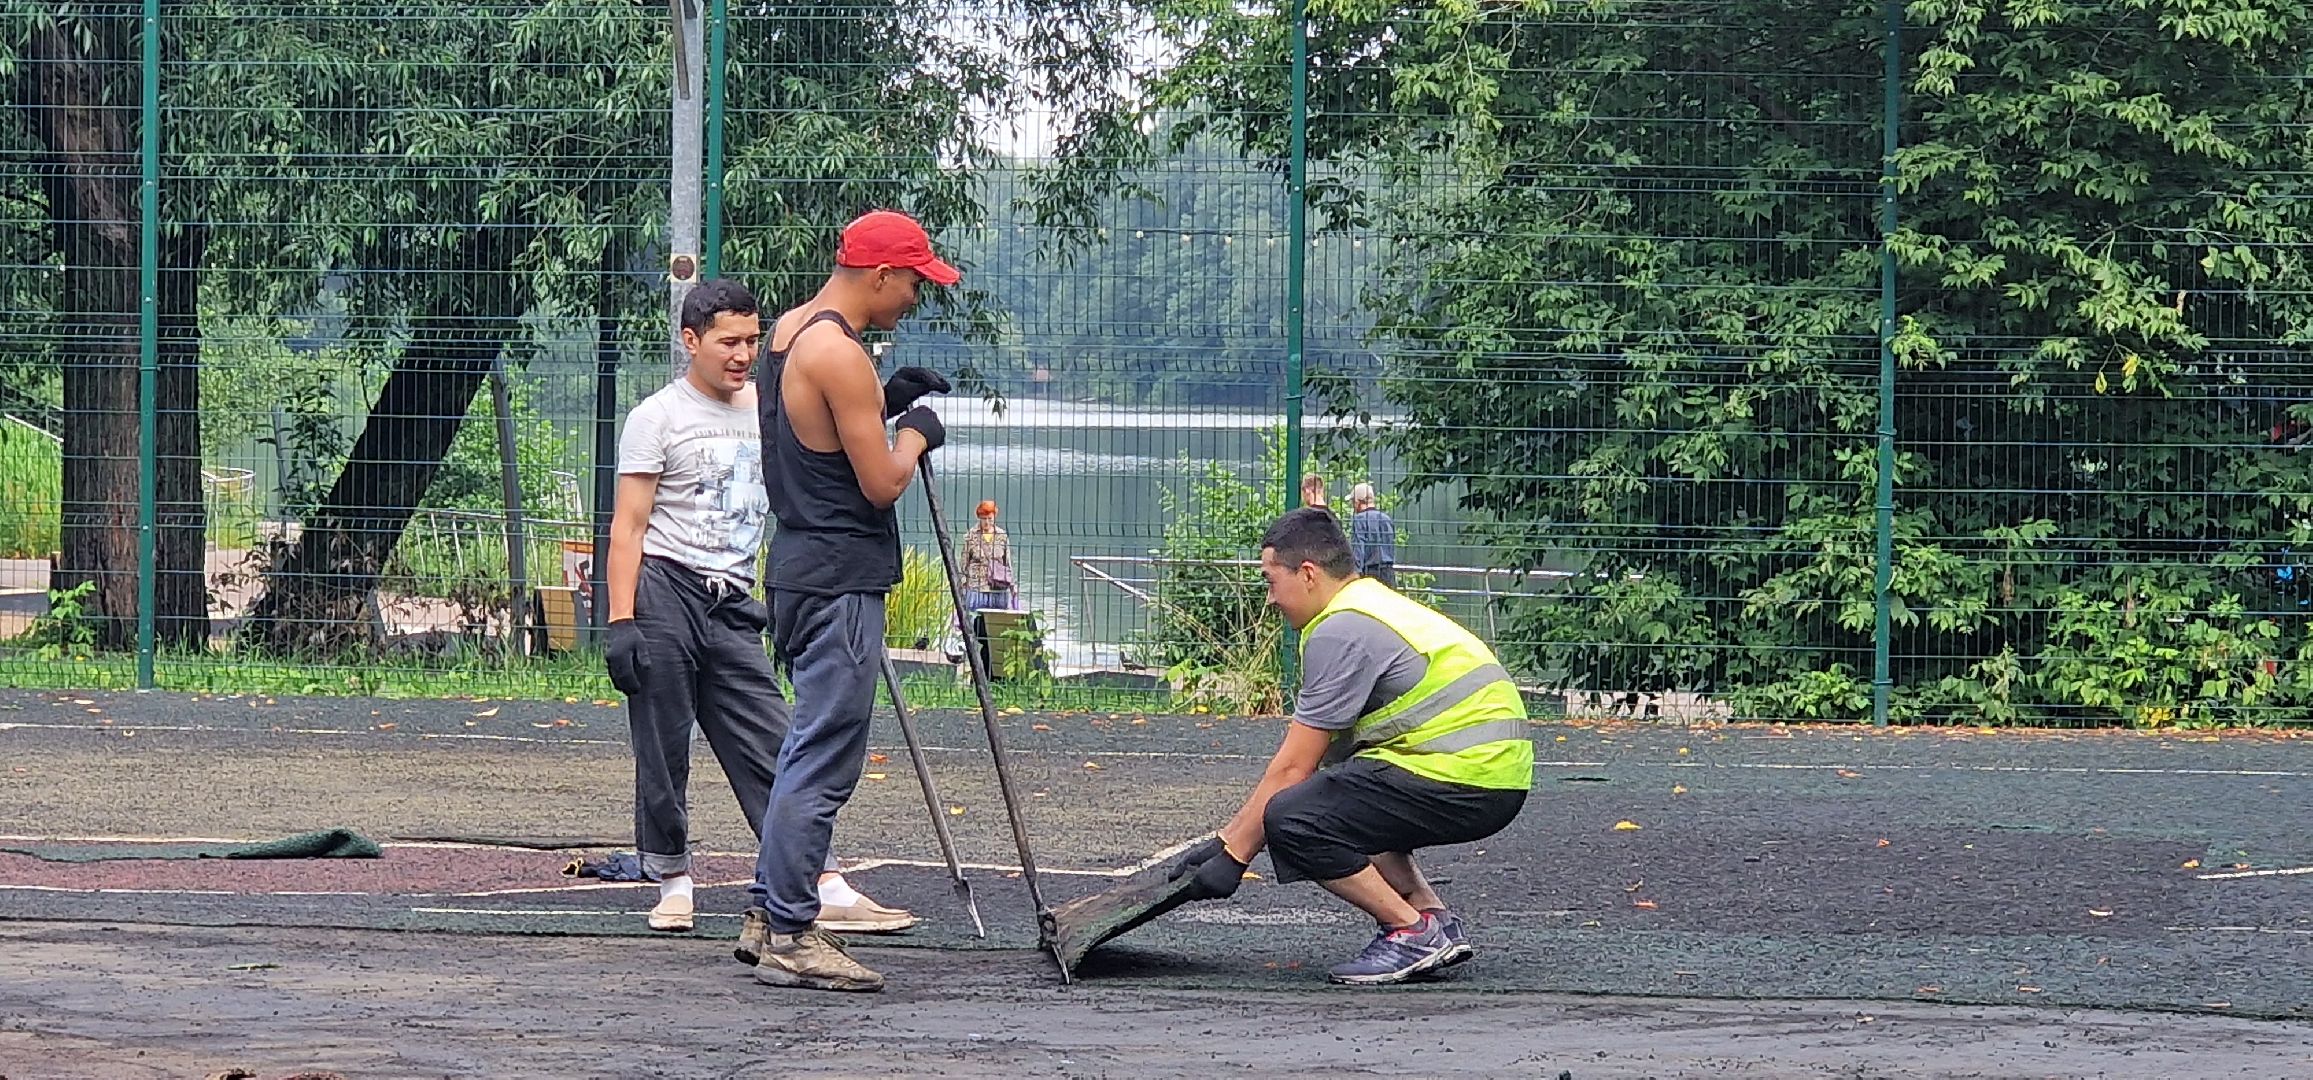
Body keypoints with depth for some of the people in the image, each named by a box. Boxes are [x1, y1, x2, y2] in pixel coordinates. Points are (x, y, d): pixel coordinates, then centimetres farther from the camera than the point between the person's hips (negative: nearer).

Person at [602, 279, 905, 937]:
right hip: (664, 593, -4)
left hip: (733, 606, 5)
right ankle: (673, 881, 10)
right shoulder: (659, 417, 0)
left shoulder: (768, 410, 17)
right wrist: (620, 621, -15)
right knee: (663, 757, -1)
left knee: (773, 749, -1)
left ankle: (826, 886, -5)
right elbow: (628, 526, -5)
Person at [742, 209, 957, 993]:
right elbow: (882, 483, -16)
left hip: (801, 568, 11)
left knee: (812, 751, 18)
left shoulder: (789, 332, 14)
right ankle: (790, 937, -5)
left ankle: (768, 916, 22)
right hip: (839, 579, -11)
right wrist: (916, 432, 2)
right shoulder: (838, 353, -17)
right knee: (824, 761, -7)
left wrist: (884, 403, 18)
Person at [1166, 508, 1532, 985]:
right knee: (1342, 794, 30)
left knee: (1292, 820, -16)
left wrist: (1233, 854, -1)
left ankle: (1414, 933, -8)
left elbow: (1291, 768, -9)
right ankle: (1435, 920, 17)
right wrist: (1225, 839, 20)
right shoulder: (1371, 607, 22)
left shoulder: (1341, 632, -10)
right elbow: (1311, 761, 22)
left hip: (1466, 778, -11)